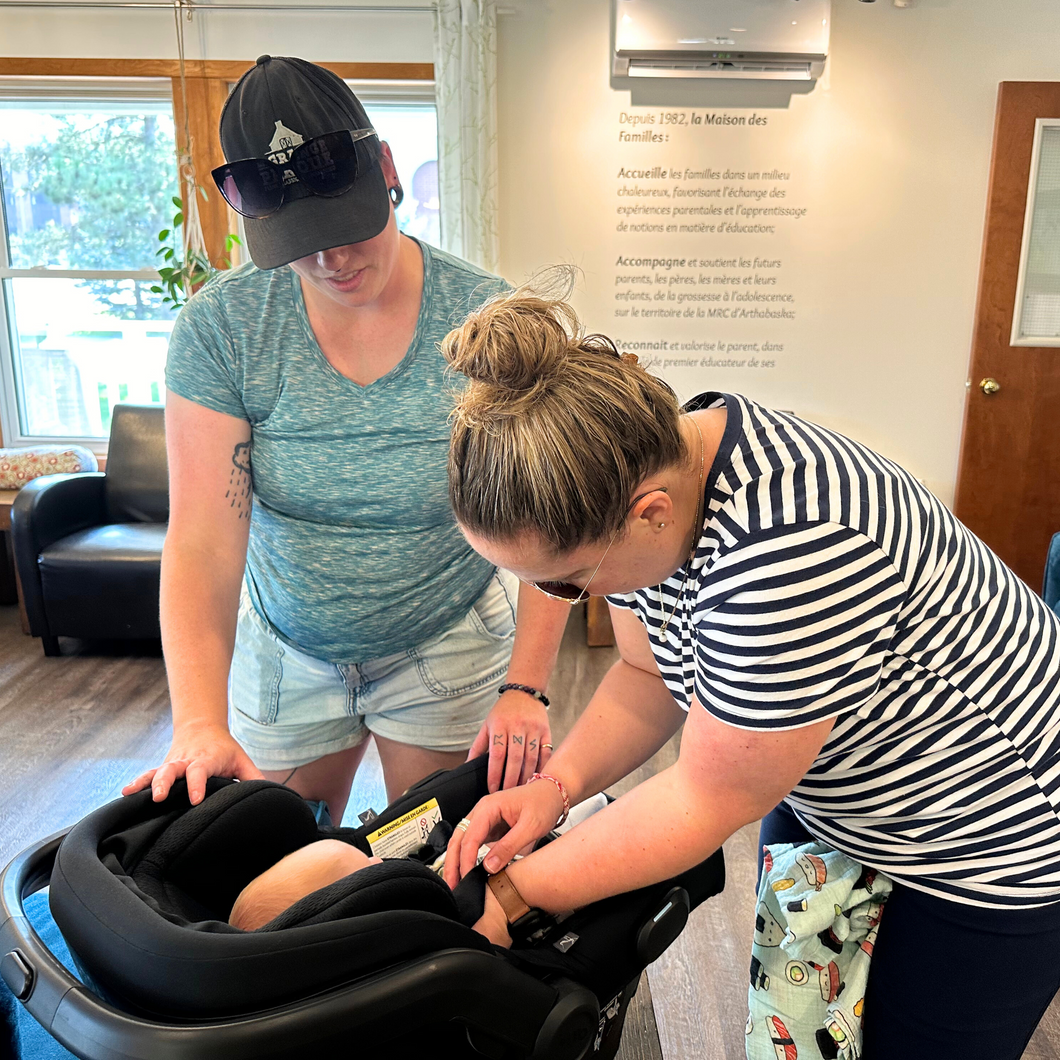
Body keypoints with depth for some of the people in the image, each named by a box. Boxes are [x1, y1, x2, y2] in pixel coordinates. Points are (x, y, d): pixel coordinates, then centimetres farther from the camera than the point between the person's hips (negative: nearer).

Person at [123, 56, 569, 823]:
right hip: (286, 649, 2)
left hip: (447, 646, -1)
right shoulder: (221, 327, -16)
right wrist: (199, 721, -29)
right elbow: (203, 541, -19)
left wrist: (525, 689, -25)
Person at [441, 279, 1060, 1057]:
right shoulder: (640, 469, -15)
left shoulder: (781, 550, -41)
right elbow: (649, 675, -2)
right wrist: (556, 784, -17)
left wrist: (520, 892, -17)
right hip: (825, 797, 7)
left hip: (994, 838, -7)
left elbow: (709, 802, -28)